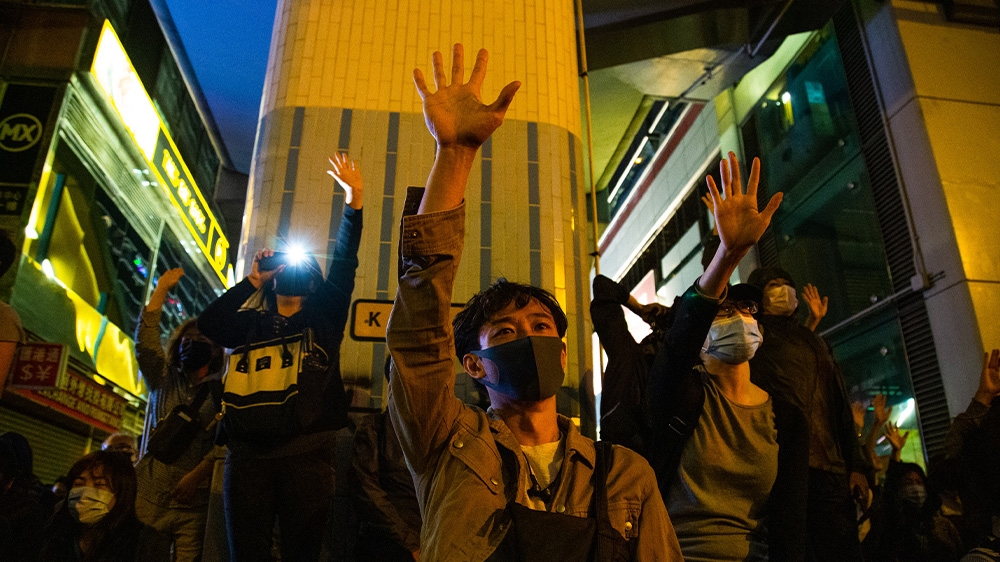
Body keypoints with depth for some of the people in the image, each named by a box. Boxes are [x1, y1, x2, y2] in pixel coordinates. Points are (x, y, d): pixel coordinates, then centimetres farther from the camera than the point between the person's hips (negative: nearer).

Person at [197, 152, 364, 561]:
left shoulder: (324, 321, 14)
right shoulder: (250, 323, 19)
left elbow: (344, 266, 5)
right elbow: (208, 324, 1)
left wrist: (354, 200, 0)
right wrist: (252, 280, 6)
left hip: (307, 451, -1)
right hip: (248, 450, 2)